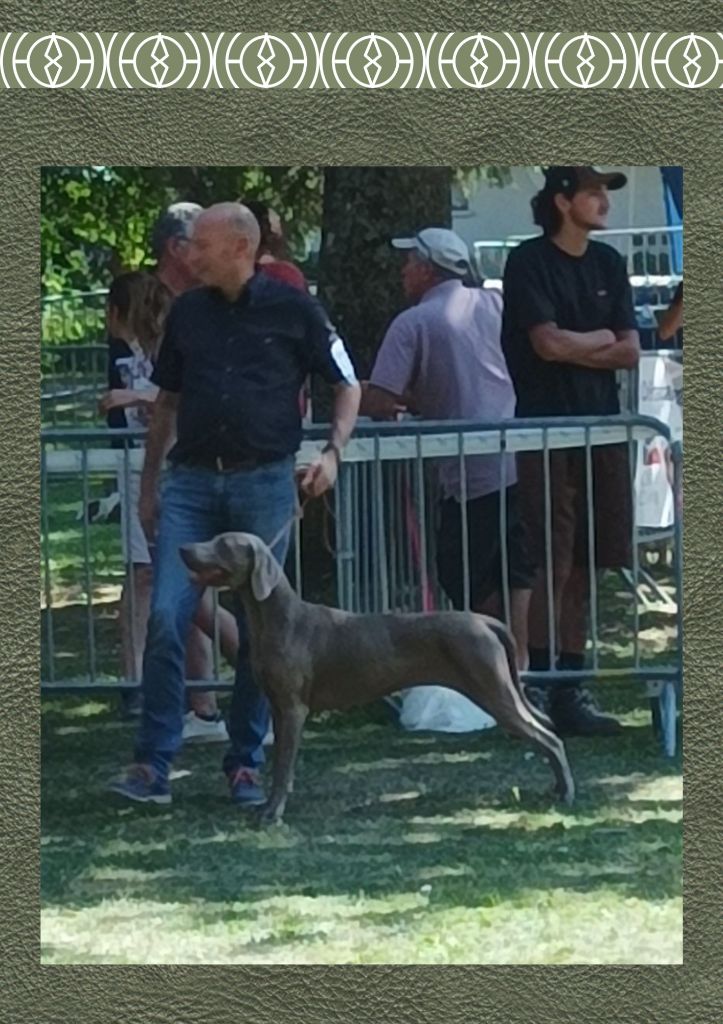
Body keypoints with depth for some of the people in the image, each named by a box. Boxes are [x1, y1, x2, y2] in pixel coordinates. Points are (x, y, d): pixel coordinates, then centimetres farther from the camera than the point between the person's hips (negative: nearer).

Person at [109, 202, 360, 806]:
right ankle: (153, 766, -7)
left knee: (259, 629, 2)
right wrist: (148, 485, 16)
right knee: (166, 617, -9)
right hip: (192, 481, 2)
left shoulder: (293, 311, -1)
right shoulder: (187, 313, 9)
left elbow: (347, 386, 7)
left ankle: (246, 764, 13)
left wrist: (333, 451, -8)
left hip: (265, 484, -2)